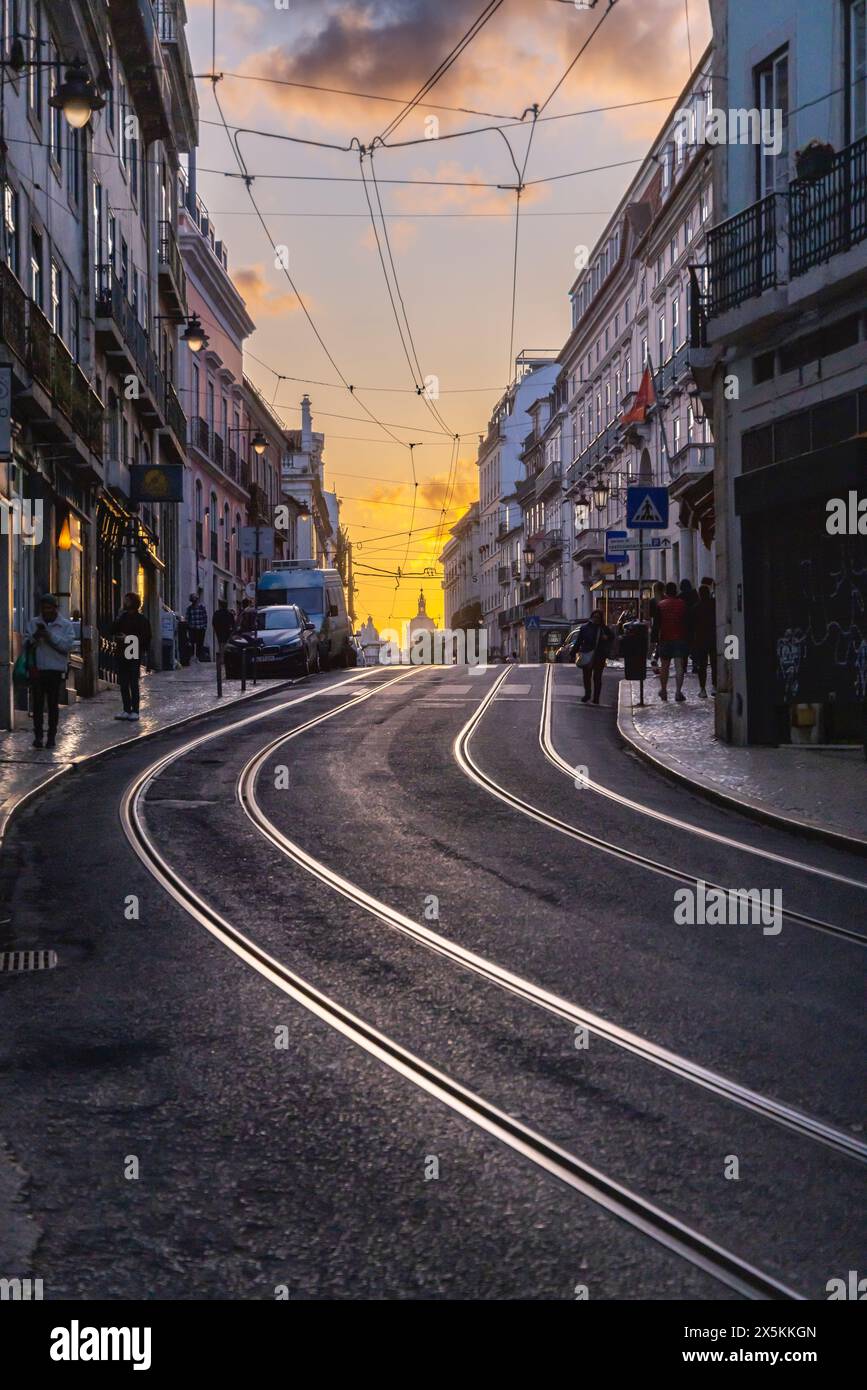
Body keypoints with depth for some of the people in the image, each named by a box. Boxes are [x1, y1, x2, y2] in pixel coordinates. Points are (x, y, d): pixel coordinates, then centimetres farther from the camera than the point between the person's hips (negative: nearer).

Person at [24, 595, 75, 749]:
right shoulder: (33, 623, 10)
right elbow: (26, 643, 4)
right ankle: (37, 735, 0)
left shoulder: (65, 625, 3)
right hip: (37, 669, 1)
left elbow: (68, 645, -9)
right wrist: (34, 637, -15)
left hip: (56, 669, -1)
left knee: (53, 703, 4)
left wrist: (50, 636, -16)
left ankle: (51, 736, 10)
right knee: (38, 702, -3)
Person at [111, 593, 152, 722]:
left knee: (133, 684, -6)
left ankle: (134, 711, -2)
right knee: (123, 684, 5)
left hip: (134, 656, -6)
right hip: (122, 654, 6)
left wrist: (128, 637, -15)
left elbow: (146, 637, -8)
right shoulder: (122, 617, 15)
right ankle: (126, 710, 12)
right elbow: (113, 631, 9)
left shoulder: (141, 619, -2)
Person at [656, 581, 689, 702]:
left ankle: (663, 690, 20)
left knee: (664, 666, 14)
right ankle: (678, 692, -10)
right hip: (680, 638, -1)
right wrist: (688, 638, 11)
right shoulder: (683, 604, 1)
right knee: (679, 666, -3)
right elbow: (688, 622, 3)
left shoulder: (660, 605, 1)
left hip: (665, 638, 1)